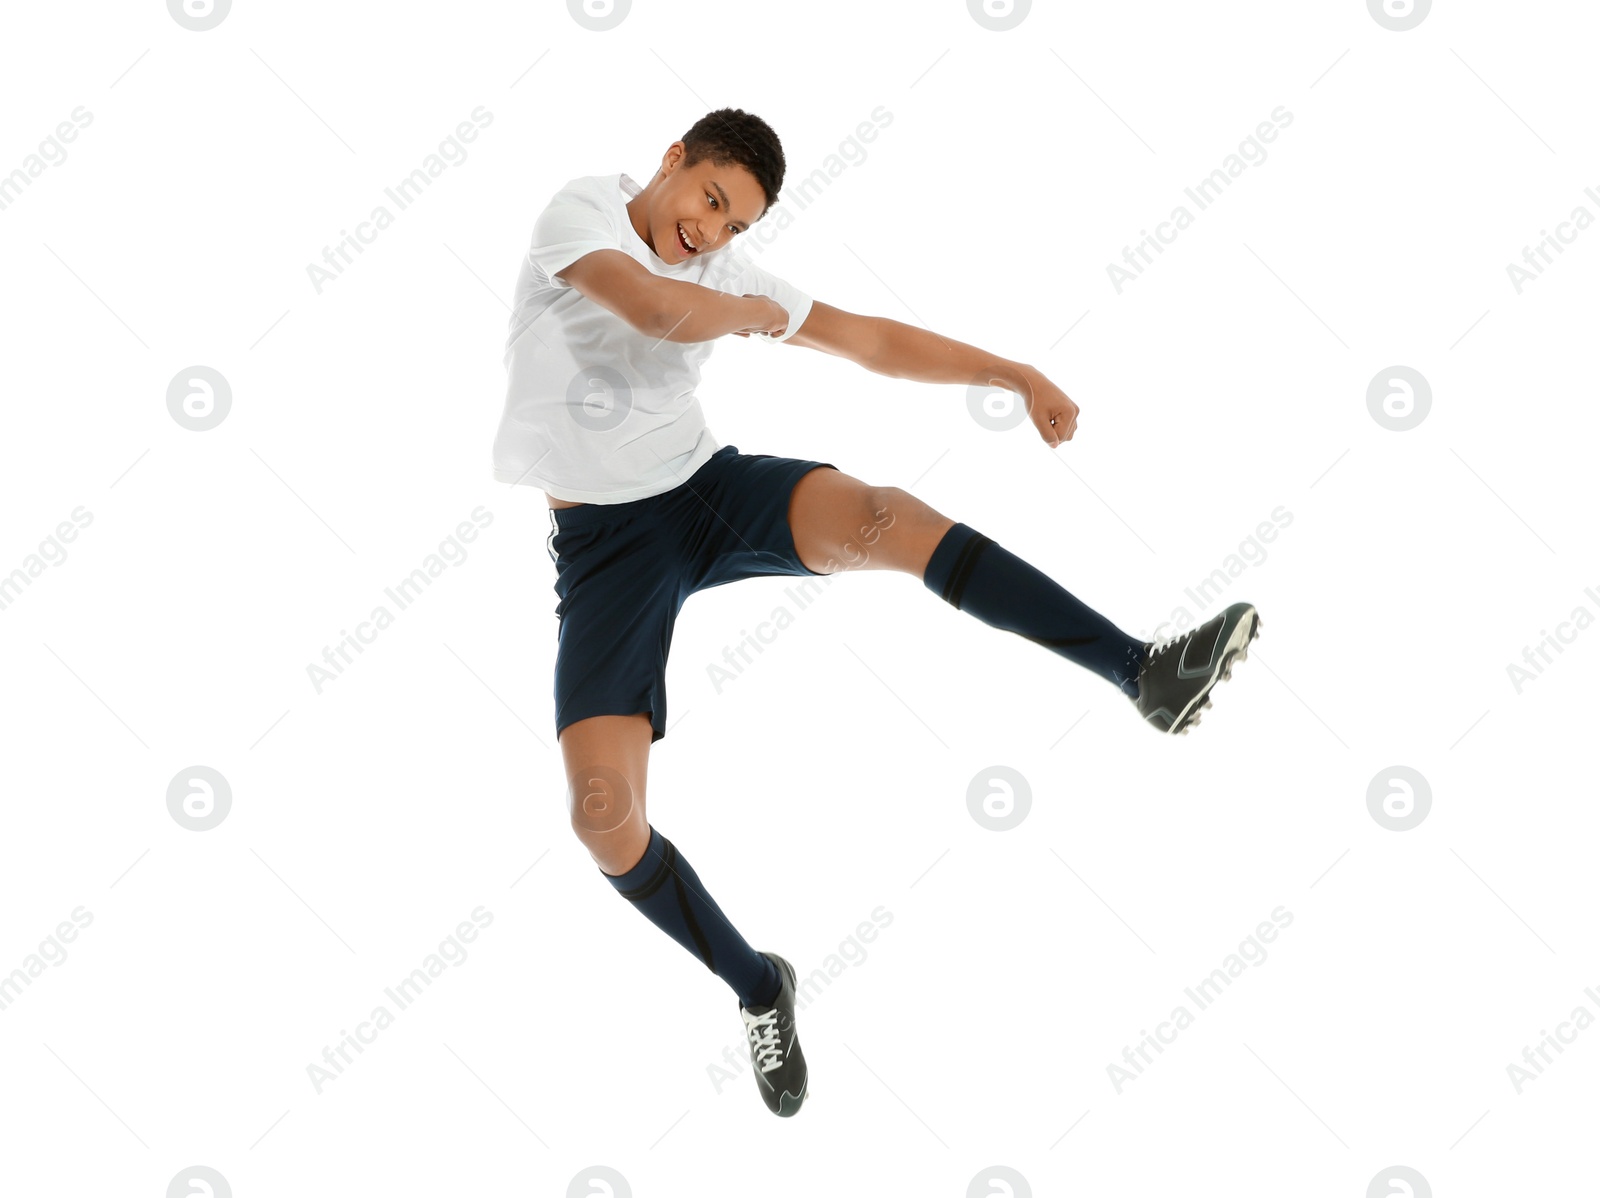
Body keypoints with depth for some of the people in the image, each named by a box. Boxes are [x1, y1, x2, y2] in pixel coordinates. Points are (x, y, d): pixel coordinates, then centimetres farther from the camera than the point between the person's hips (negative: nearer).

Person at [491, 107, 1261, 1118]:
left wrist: (1016, 373, 3)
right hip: (606, 537, -2)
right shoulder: (582, 211, -8)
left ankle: (1147, 672, -36)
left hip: (709, 486, 3)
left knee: (883, 517, -30)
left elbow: (874, 341, 9)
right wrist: (754, 312, -6)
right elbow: (661, 310, -27)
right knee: (604, 816, -17)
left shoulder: (728, 272, 6)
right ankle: (759, 989, 7)